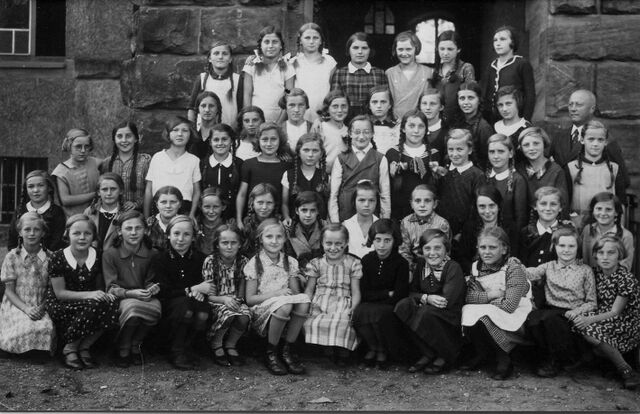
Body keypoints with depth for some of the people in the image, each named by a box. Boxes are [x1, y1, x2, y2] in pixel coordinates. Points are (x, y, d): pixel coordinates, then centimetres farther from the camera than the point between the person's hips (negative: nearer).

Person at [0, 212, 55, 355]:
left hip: (40, 307, 1)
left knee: (47, 328, -30)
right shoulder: (12, 257, 2)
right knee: (27, 328, -32)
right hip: (16, 305, -1)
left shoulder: (49, 258, 4)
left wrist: (42, 307, -14)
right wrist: (26, 309, -15)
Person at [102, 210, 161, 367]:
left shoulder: (152, 254, 4)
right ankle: (123, 350, -10)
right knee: (132, 307, -38)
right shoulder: (110, 254, -3)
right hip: (121, 300, -2)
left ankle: (135, 345, -4)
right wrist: (131, 293, -25)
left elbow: (150, 282, 11)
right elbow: (111, 288, -6)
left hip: (144, 298, 3)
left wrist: (153, 288, -15)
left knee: (156, 307, -34)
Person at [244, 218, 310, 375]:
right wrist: (275, 293, -19)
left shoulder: (290, 262, 10)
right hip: (261, 312, -4)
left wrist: (294, 295, -16)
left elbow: (296, 292, 10)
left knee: (304, 301, -29)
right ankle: (271, 354, -15)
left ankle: (287, 351, -13)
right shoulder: (254, 264, -2)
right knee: (284, 305, -36)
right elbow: (250, 299, -6)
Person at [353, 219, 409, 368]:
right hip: (369, 306, 2)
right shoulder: (366, 260, 2)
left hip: (392, 308, -2)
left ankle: (383, 351, -9)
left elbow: (399, 296, -11)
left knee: (378, 313, -34)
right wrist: (387, 294, -10)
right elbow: (364, 294, -1)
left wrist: (376, 297, -13)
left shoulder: (401, 263, -6)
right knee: (359, 312, -31)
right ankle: (373, 347, -9)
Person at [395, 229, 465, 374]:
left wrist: (423, 298, -17)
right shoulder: (421, 264, 3)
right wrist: (426, 298, -18)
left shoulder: (453, 268, -17)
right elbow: (412, 292, 3)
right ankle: (427, 354, -9)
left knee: (426, 313, -34)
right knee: (402, 307, -19)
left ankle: (446, 356, -10)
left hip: (451, 319, -6)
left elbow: (447, 301, -26)